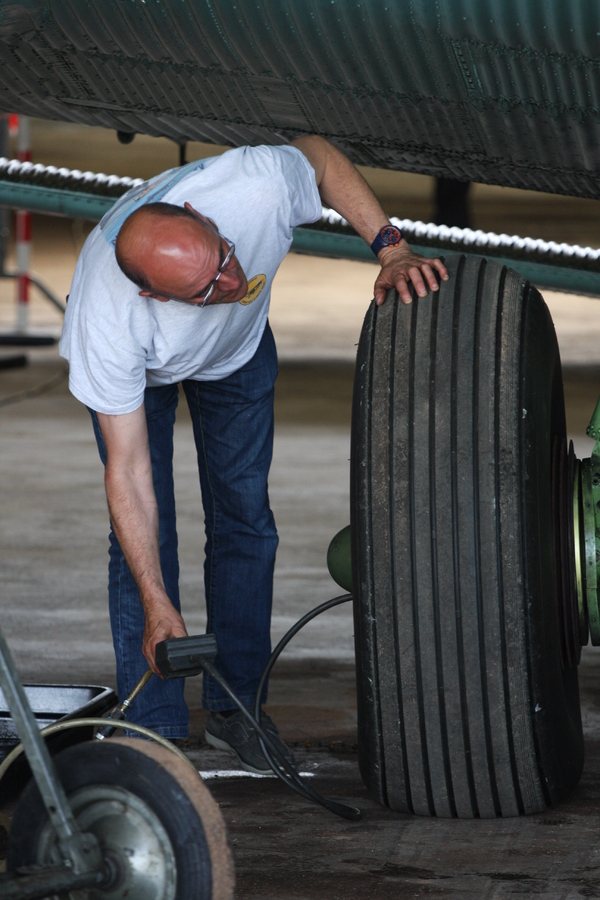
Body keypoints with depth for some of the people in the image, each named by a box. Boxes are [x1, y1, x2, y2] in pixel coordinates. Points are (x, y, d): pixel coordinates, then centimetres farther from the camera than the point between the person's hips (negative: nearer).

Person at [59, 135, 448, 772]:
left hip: (240, 345, 3)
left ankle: (236, 704, 13)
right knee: (143, 536, -12)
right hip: (141, 370, -3)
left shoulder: (255, 186, -43)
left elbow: (319, 155, -16)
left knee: (245, 518, 3)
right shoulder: (109, 320, -46)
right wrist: (157, 607, -39)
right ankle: (155, 731, -5)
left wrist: (391, 248, -27)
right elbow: (127, 473, -38)